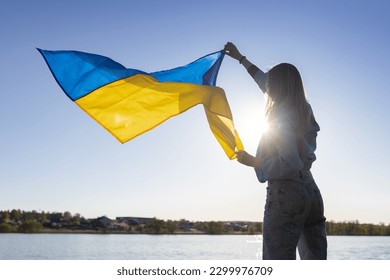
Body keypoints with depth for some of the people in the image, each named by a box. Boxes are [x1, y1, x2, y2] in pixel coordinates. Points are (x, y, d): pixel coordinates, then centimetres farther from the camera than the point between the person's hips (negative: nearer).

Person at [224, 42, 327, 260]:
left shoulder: (282, 117, -11)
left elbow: (291, 164, -20)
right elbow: (268, 84, 28)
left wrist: (253, 162, -8)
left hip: (285, 193, -9)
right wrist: (241, 58, 37)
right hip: (311, 192, 9)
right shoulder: (302, 110, 14)